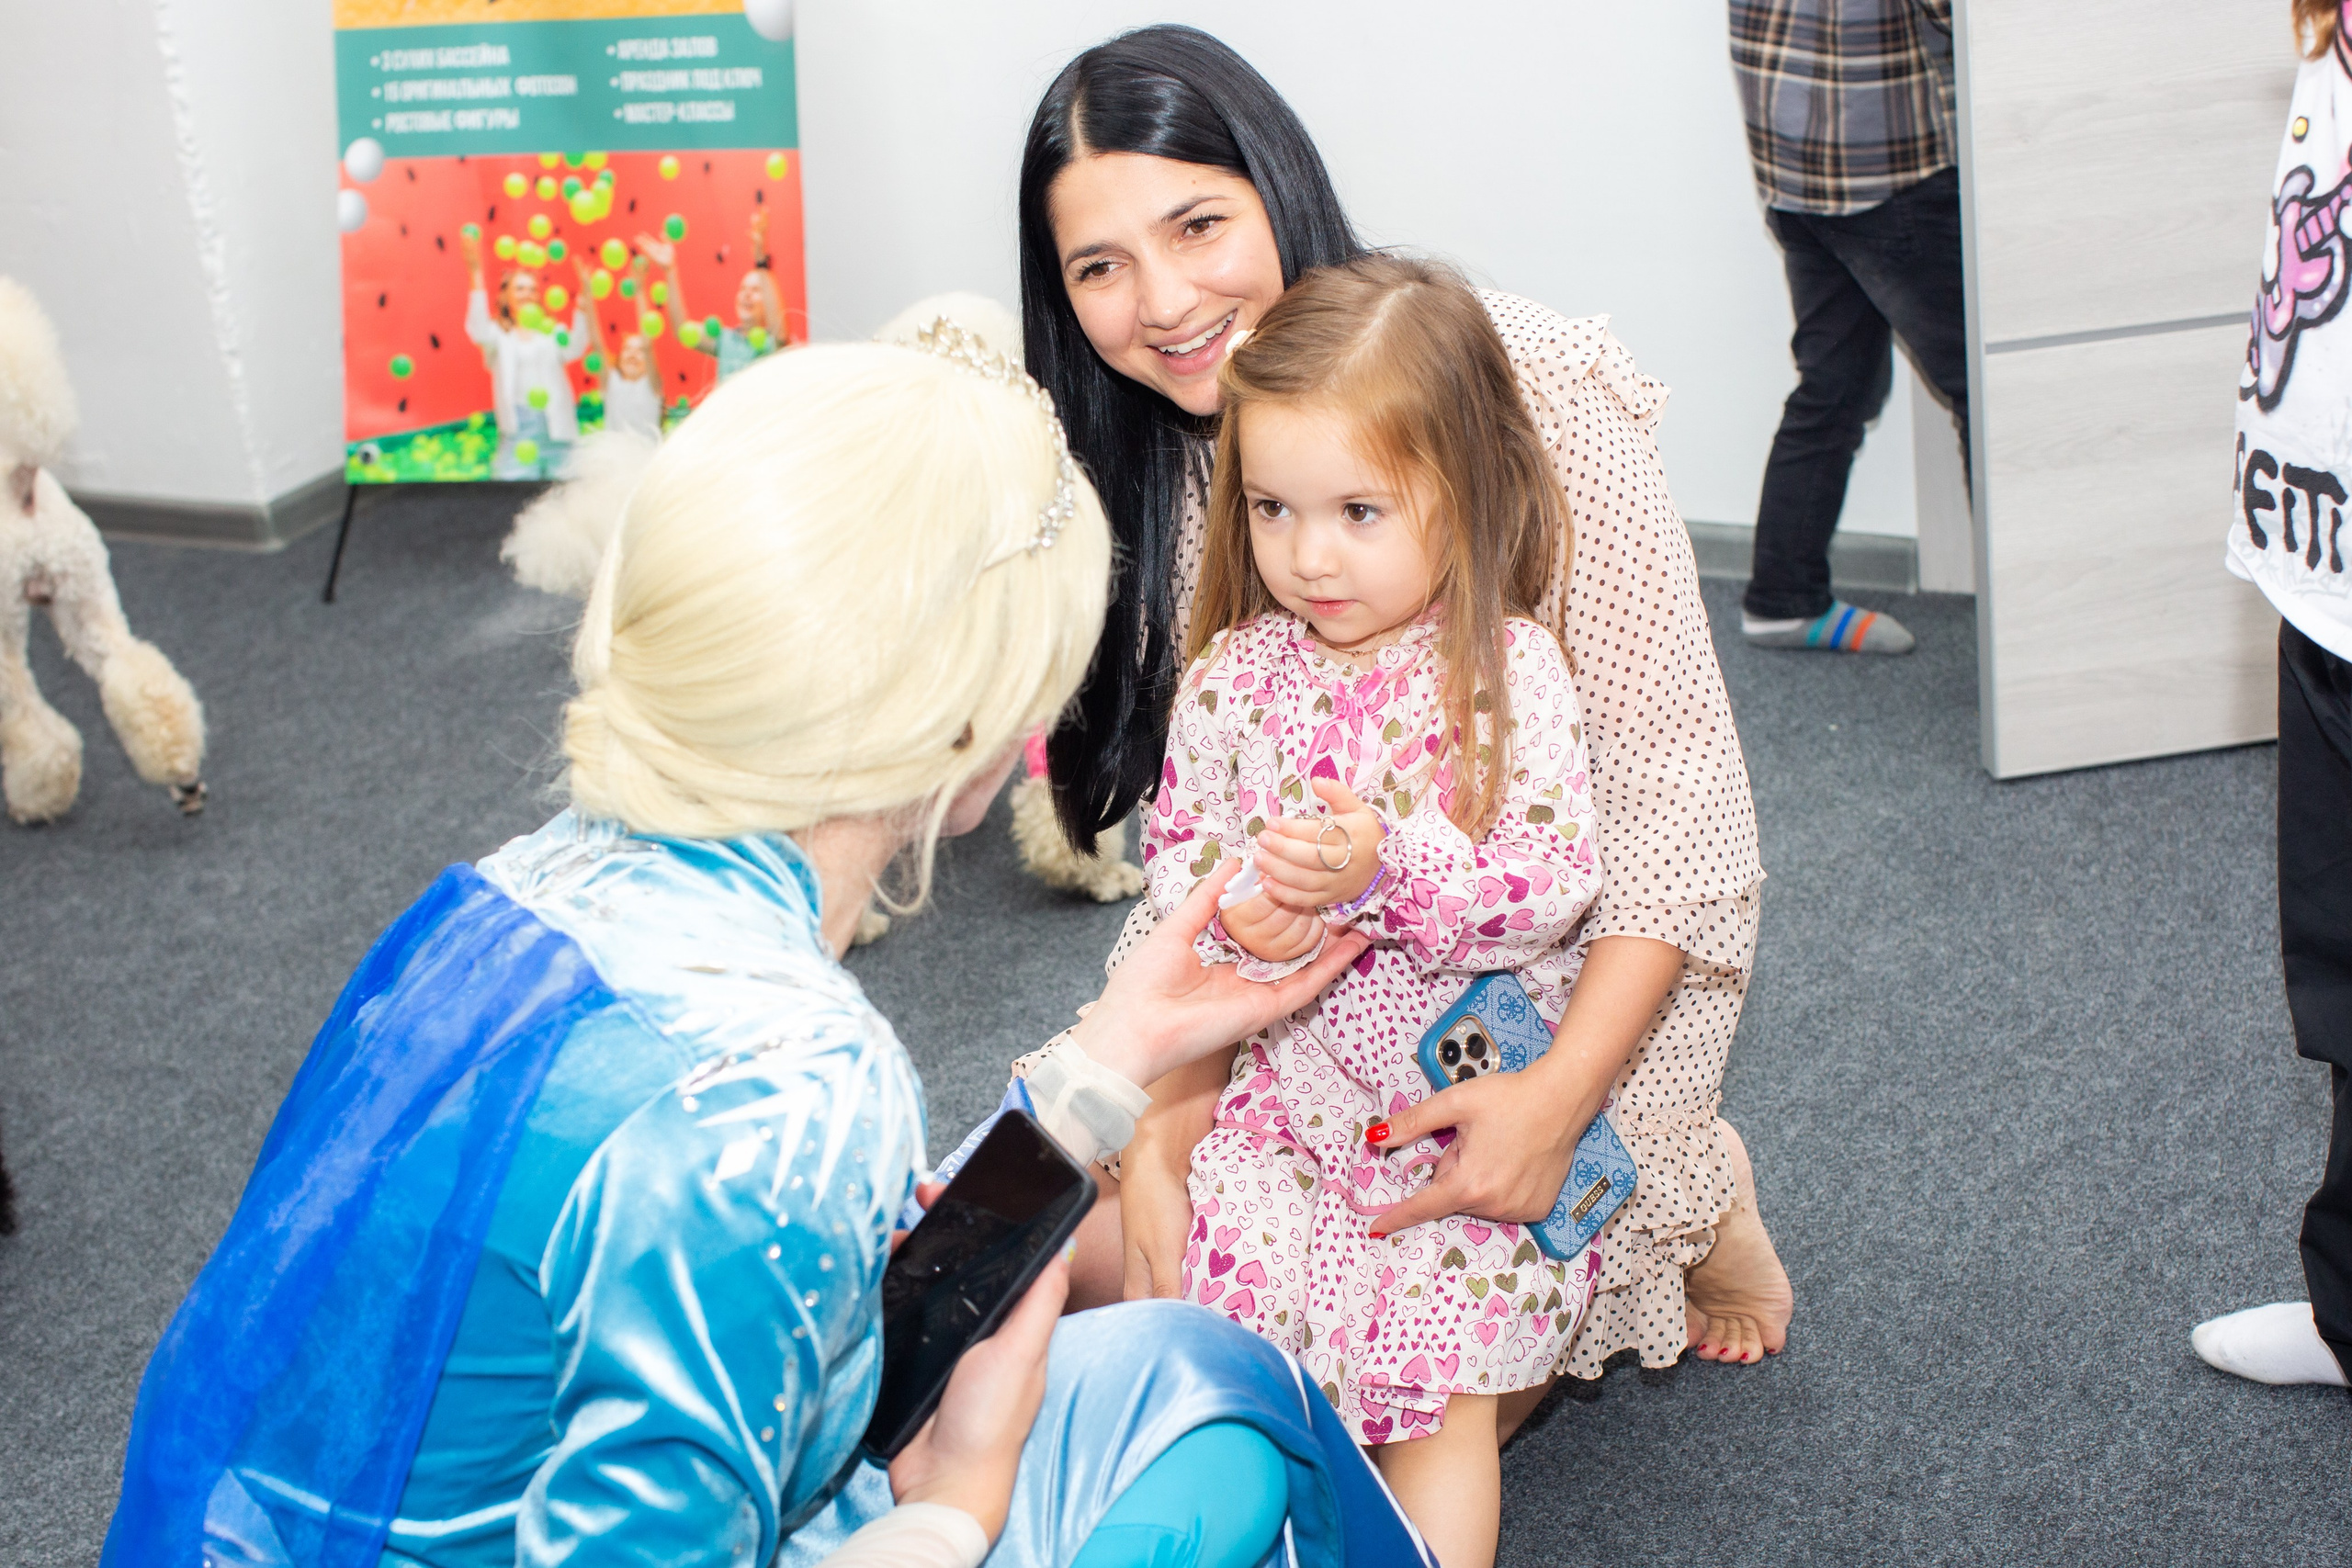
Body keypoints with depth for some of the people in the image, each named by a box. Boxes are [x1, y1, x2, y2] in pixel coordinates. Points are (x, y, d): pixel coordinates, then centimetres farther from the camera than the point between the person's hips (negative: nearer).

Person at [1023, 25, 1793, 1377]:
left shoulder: (1532, 388, -24)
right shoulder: (1156, 474, -6)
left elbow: (1674, 776, -23)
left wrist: (1558, 1097, -35)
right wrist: (1161, 1136, -24)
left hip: (1579, 970, -5)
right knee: (1108, 1267, -3)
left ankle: (1695, 1200, 13)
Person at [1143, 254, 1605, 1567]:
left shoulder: (1510, 673, -13)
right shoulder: (1236, 673, 0)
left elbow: (1554, 885, -17)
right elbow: (1176, 835, 9)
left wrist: (1389, 868, -31)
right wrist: (1233, 909, -14)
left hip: (1477, 1101, -4)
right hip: (1291, 1084, 5)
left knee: (1438, 1394, -10)